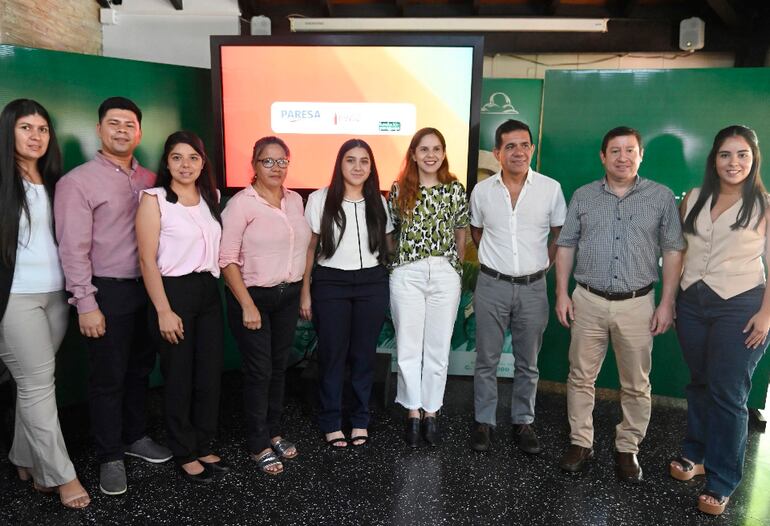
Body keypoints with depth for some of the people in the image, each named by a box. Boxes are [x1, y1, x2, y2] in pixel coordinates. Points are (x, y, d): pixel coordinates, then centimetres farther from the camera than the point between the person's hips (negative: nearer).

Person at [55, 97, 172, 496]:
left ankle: (135, 436, 37)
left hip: (146, 287, 5)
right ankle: (110, 456, 23)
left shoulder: (149, 180, 7)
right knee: (108, 377, 6)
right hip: (108, 291, -5)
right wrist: (86, 304, -15)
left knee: (141, 368, 17)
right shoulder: (77, 182, -8)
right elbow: (73, 249, -12)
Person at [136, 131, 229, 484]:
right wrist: (163, 311, -15)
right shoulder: (154, 199, -7)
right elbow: (148, 260, -11)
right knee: (179, 377, 6)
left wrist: (213, 285, 8)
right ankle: (185, 454, 23)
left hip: (209, 292, 6)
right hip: (174, 292, -5)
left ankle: (203, 446, 29)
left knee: (210, 373, 11)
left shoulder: (211, 197, 10)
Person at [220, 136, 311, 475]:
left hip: (288, 295, 6)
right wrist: (247, 305, -16)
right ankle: (258, 446, 17)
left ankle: (273, 433, 30)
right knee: (259, 371, 1)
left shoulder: (295, 200, 7)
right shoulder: (241, 203, -11)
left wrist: (303, 292, 9)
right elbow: (227, 258, -14)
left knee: (279, 367, 13)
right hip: (252, 295, -5)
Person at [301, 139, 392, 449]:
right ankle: (331, 422, 20)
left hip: (372, 284, 2)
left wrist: (391, 284, 7)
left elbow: (387, 245, 14)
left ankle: (360, 419, 24)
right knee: (332, 354, 5)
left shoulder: (378, 202, 8)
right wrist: (305, 292, -3)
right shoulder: (319, 200, -1)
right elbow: (308, 248, 0)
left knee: (364, 353, 8)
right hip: (331, 283, -2)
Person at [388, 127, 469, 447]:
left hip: (445, 274, 1)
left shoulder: (455, 189, 3)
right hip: (407, 274, 0)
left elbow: (461, 235, 9)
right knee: (408, 347, 5)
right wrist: (401, 258, 5)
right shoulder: (400, 190, 2)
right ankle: (413, 413, 20)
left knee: (438, 348, 7)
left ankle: (431, 413, 21)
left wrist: (456, 267, 9)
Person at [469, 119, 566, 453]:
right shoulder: (482, 191, -2)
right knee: (487, 360, 8)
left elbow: (559, 235, 8)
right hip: (492, 285, 0)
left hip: (532, 287, 0)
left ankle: (523, 423, 27)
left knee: (528, 363, 12)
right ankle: (484, 422, 22)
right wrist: (498, 260, 10)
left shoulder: (551, 188, -4)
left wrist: (542, 263, 4)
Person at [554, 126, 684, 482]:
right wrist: (562, 293, 0)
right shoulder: (583, 196, 4)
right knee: (581, 377, 8)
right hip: (588, 301, 1)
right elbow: (566, 246, 7)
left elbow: (673, 251, 2)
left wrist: (666, 303, -3)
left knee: (636, 385, 9)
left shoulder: (662, 197, 1)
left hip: (637, 305, -1)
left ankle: (627, 449, 26)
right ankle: (580, 442, 23)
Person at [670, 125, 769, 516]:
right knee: (699, 384, 14)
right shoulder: (693, 199, 7)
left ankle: (722, 481, 10)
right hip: (692, 303, 4)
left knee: (728, 393, -1)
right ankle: (697, 453, 31)